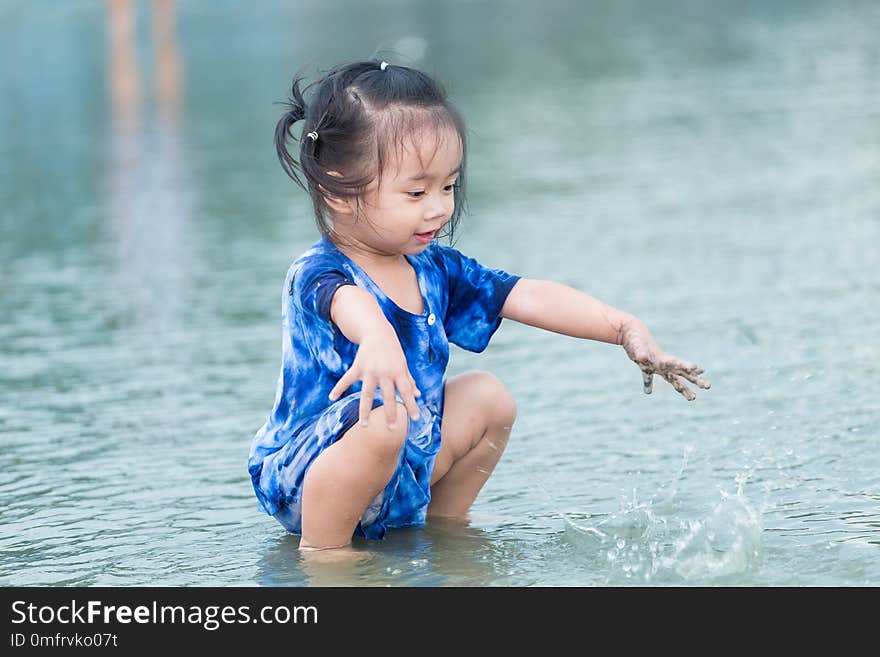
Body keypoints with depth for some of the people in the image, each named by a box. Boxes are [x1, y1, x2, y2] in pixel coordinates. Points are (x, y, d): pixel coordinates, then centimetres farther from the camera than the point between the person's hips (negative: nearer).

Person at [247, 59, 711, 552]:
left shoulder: (434, 270, 3)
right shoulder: (317, 273, -22)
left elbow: (532, 298, 1)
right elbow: (347, 301, -47)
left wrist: (625, 329, -11)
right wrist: (376, 337, -72)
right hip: (303, 484, -8)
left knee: (487, 396, 9)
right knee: (382, 419, -35)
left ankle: (442, 524, 21)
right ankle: (323, 548, -17)